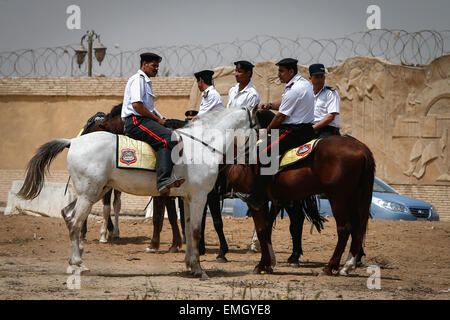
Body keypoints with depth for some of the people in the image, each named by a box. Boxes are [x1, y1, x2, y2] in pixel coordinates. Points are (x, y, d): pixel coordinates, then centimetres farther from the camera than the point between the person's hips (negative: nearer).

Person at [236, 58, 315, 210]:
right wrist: (270, 105, 9)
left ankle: (256, 198, -21)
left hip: (294, 132, -11)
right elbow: (285, 102, 27)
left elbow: (281, 116, -15)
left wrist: (267, 131, -1)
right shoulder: (304, 83, 15)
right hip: (305, 128, 11)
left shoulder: (294, 90, -19)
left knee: (264, 154, -17)